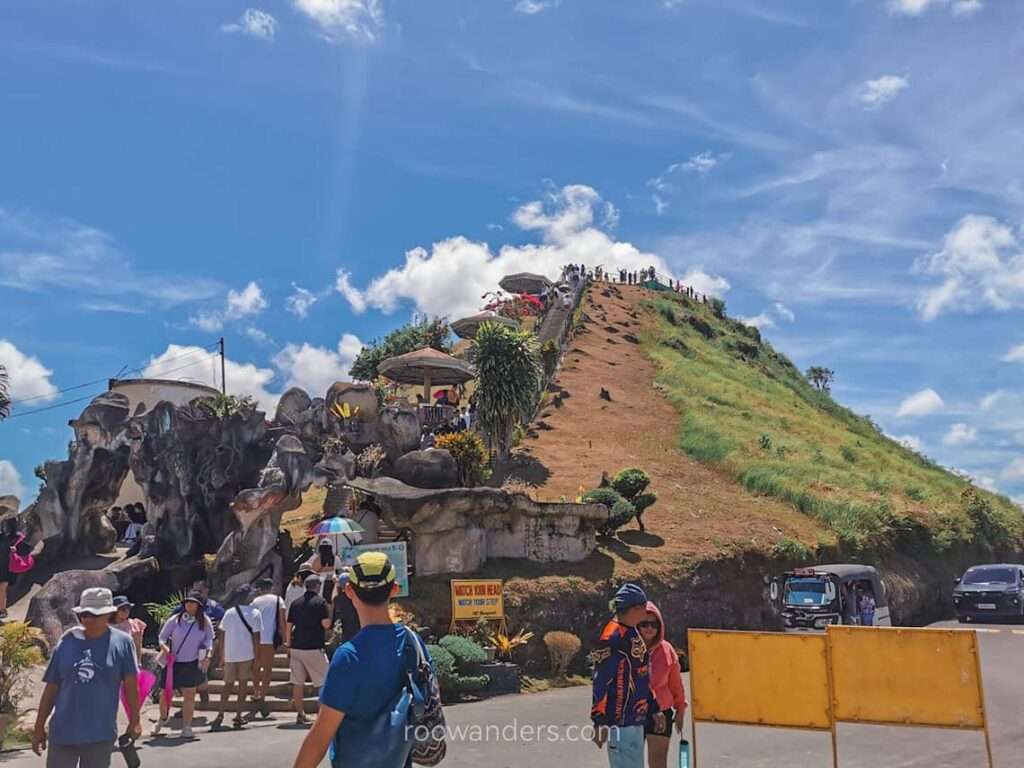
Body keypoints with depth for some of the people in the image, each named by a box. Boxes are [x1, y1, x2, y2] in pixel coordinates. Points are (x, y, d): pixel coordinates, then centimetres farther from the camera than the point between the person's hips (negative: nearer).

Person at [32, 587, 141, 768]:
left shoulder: (121, 642, -5)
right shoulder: (66, 643, 1)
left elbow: (131, 685, -2)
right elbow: (51, 688, 7)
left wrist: (134, 721, -1)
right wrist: (39, 727, 9)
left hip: (101, 735, -2)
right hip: (63, 732, 2)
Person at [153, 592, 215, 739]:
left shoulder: (205, 622, -2)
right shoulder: (175, 620, -5)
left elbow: (209, 639, 8)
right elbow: (162, 637, 1)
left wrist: (207, 656, -6)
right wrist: (164, 647, -18)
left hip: (193, 664, 0)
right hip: (173, 662, 0)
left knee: (189, 695, 3)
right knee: (166, 693, 8)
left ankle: (186, 727, 14)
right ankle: (163, 719, 38)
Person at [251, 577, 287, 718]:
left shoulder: (255, 601, 9)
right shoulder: (277, 600, 4)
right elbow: (282, 621, -2)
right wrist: (284, 639, 1)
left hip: (255, 638, 2)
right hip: (269, 639, -2)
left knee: (257, 668, 19)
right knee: (267, 669, 2)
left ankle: (256, 694, 29)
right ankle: (262, 697, -11)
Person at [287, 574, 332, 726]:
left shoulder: (296, 603, 10)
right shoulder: (320, 601, -6)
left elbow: (289, 625, 11)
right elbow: (326, 624, -12)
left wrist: (289, 645, 19)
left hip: (296, 647, 5)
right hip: (314, 647, -5)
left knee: (297, 683, 8)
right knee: (324, 681, 5)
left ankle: (300, 714, 11)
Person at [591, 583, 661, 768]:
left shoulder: (633, 633, 12)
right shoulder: (613, 637, -18)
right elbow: (601, 681, -20)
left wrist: (654, 709, 23)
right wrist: (599, 722, -21)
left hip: (637, 718, 10)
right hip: (620, 720, -10)